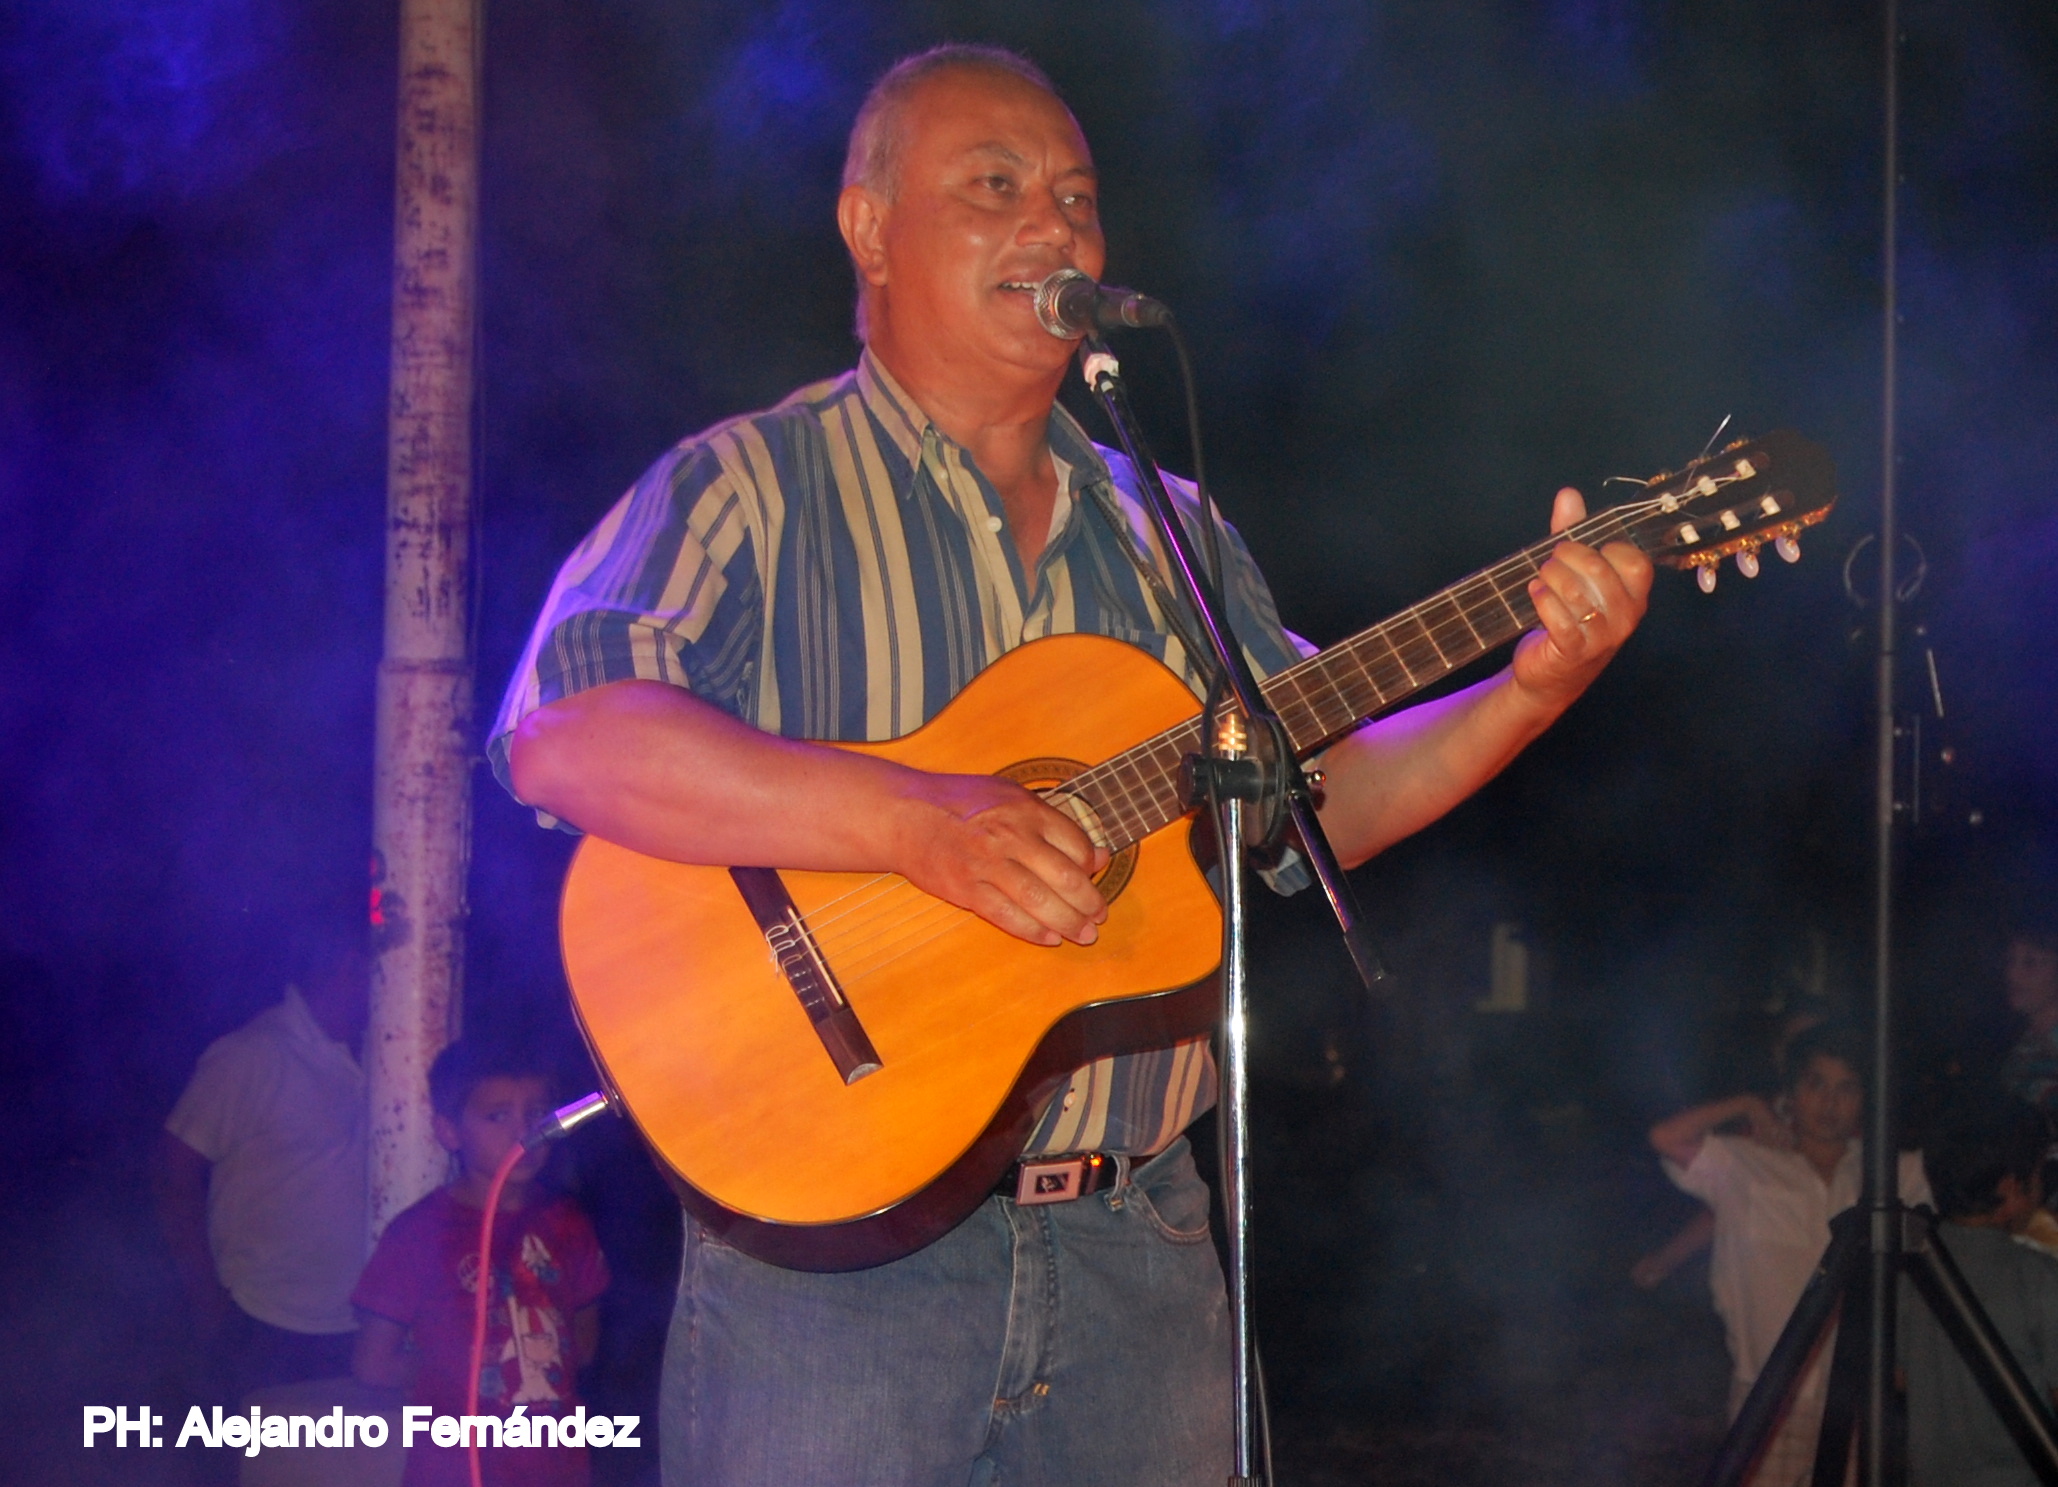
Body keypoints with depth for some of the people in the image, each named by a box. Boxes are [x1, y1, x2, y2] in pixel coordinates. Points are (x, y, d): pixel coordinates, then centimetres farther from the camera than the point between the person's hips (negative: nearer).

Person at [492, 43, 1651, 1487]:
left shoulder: (1167, 530, 16)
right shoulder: (750, 488, -3)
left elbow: (1308, 801, 14)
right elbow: (564, 739, -19)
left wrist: (1535, 687, -2)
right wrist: (913, 820, -28)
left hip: (1134, 1247, 5)